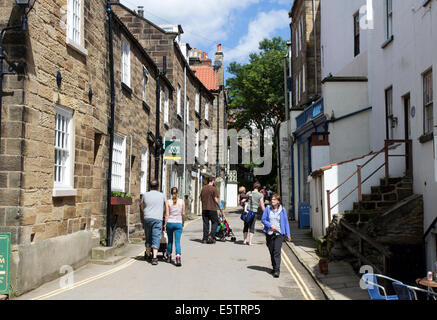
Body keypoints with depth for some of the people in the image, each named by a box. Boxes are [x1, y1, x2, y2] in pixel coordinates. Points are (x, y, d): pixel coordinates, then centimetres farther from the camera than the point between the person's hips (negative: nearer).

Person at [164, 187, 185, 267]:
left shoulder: (168, 202, -1)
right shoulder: (182, 201, 1)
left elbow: (167, 214, -4)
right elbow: (183, 214, 3)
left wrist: (165, 224, 2)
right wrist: (183, 223, 16)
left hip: (169, 223, 1)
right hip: (178, 223, -1)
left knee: (170, 240, 16)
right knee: (177, 241, -4)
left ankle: (169, 257, 26)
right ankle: (178, 257, -22)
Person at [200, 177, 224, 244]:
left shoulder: (203, 188, 10)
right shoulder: (214, 188, -9)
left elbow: (201, 198, 14)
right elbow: (216, 199, -11)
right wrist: (220, 208, -1)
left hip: (204, 209, 6)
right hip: (212, 208, -6)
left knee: (205, 223, 9)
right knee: (215, 222, 6)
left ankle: (205, 238, 9)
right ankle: (211, 236, -7)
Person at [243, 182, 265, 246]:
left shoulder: (249, 193, 1)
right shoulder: (260, 195, -4)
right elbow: (262, 206, -3)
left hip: (247, 210, 1)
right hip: (254, 212, -1)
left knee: (246, 226, 14)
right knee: (252, 227, 7)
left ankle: (245, 240, 15)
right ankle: (250, 242, 5)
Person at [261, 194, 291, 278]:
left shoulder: (282, 210, 1)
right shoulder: (268, 208, 3)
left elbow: (286, 222, 6)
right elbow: (263, 219, 5)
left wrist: (288, 235, 6)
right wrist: (270, 225, -11)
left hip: (279, 233, -2)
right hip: (269, 233, 2)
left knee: (277, 251, -13)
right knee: (271, 252, 9)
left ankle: (277, 270, -12)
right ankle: (274, 267, 26)